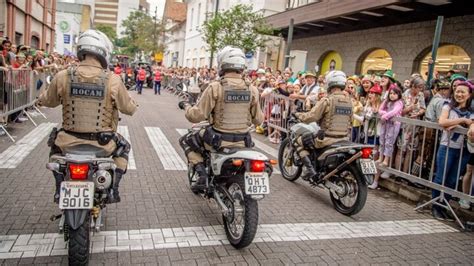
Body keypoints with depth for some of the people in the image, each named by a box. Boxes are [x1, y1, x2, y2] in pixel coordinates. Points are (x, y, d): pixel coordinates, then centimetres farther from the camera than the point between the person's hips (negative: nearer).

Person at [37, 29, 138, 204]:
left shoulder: (63, 76, -8)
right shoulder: (113, 80, -14)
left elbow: (48, 101, 11)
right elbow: (129, 108, -1)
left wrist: (42, 98, 35)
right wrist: (132, 104, 22)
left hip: (70, 140, 2)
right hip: (102, 142, -1)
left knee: (55, 145, 36)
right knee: (123, 147, 31)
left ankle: (60, 190, 34)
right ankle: (113, 190, 23)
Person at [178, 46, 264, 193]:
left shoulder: (215, 87, -14)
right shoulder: (252, 90, -3)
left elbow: (196, 116, -13)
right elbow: (258, 120, 5)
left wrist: (186, 106, 8)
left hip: (218, 140, -3)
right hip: (243, 142, 4)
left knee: (186, 140, 22)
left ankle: (202, 174, 5)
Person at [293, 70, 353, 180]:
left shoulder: (327, 100, -15)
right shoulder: (349, 101, 6)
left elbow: (310, 117, -15)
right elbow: (350, 119, 15)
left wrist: (297, 115, 2)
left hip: (327, 138, -7)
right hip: (344, 138, 7)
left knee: (299, 141, 10)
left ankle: (309, 169, -2)